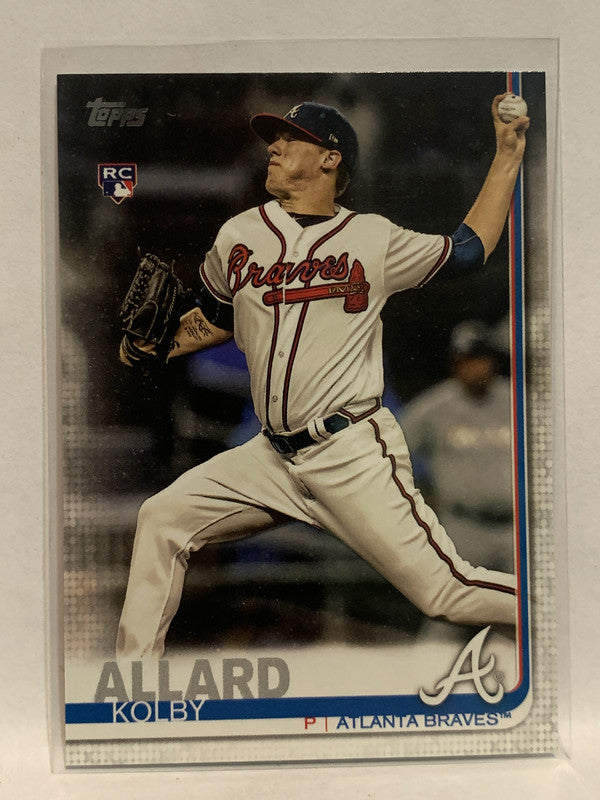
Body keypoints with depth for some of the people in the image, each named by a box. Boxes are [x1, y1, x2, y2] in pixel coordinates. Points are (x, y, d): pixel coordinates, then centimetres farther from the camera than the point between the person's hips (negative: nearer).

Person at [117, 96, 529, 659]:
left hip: (354, 454, -5)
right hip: (273, 457, 5)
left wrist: (509, 152, 5)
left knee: (446, 591, -9)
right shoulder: (238, 235, 11)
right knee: (161, 517, 0)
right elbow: (214, 319, 24)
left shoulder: (375, 239, 1)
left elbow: (471, 247, 9)